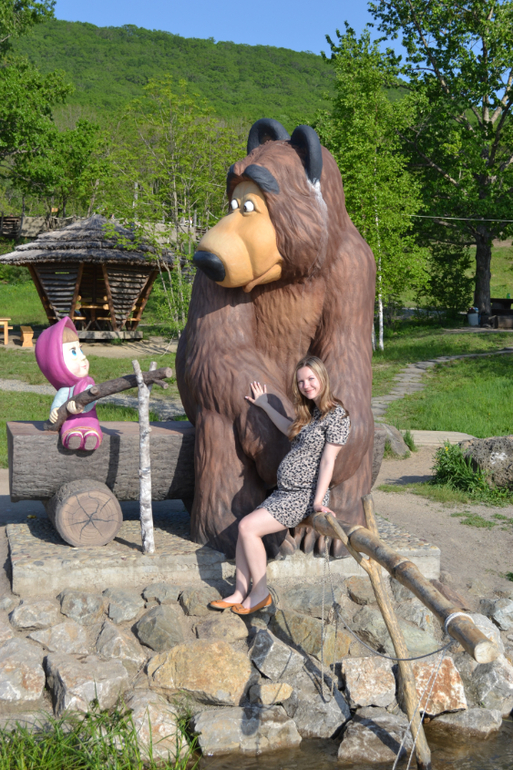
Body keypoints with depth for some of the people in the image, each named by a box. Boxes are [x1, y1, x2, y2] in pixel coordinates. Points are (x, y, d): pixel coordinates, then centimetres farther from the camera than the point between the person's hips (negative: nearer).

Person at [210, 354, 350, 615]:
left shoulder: (336, 415, -12)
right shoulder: (312, 412, 15)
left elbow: (328, 461, -17)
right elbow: (292, 430, 35)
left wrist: (318, 502, -20)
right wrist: (265, 406, 41)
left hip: (305, 496, -9)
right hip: (285, 492, 9)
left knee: (248, 527, -16)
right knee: (245, 528, -2)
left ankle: (260, 593, -4)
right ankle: (240, 593, 3)